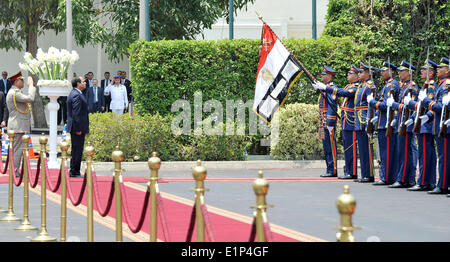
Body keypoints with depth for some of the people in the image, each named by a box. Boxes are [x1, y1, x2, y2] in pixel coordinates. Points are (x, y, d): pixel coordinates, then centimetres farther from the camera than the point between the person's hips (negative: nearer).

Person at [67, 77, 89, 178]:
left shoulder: (73, 93, 17)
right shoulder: (77, 95, -17)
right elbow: (76, 113, -21)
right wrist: (78, 129, -21)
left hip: (76, 127, 11)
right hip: (78, 127, -11)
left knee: (76, 150, 13)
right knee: (77, 150, -6)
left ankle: (74, 172, 18)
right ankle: (74, 172, -3)